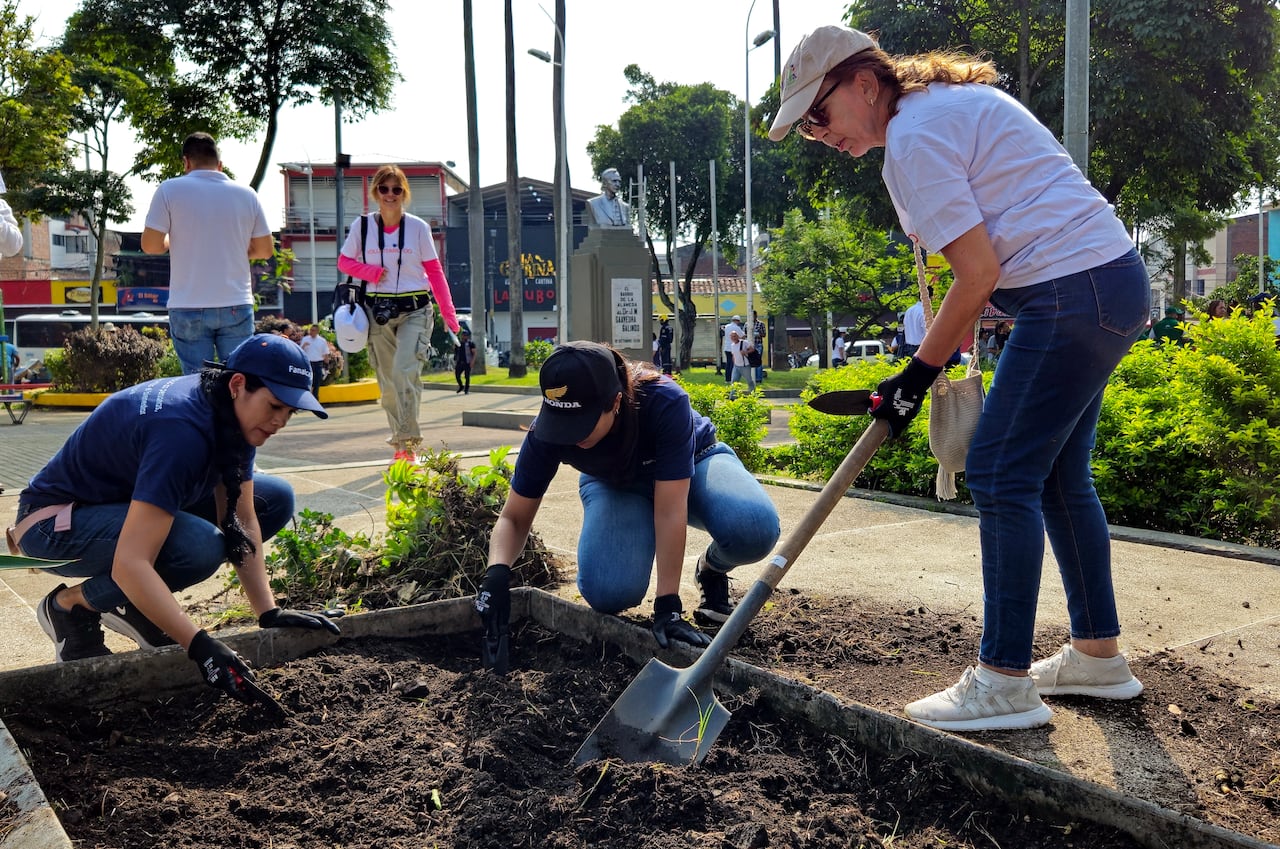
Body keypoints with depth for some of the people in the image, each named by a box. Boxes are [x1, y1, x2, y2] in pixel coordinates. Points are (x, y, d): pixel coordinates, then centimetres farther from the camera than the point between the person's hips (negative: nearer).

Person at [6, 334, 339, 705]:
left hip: (122, 502, 9)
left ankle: (131, 604, 6)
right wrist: (201, 646, -42)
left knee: (276, 499, -2)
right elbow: (130, 564, -40)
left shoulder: (234, 413, -9)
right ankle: (71, 605, -7)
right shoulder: (182, 431, -35)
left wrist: (269, 613, -15)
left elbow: (243, 522, -7)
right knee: (199, 545, -35)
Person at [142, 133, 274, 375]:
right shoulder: (246, 194, 4)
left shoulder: (170, 190, -2)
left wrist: (177, 241, 16)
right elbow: (266, 250, 8)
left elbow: (150, 245, -4)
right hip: (236, 306, 2)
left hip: (188, 308, -1)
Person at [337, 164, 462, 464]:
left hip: (415, 310, -2)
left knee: (405, 371, -20)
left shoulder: (418, 227, -1)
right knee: (388, 381, 6)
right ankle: (400, 445, 18)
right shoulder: (362, 226, 2)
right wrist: (370, 271, -8)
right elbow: (344, 262, 12)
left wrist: (449, 314, -4)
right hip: (378, 311, 2)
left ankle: (409, 443, -14)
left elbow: (434, 271, 1)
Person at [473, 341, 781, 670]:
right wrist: (497, 572, -39)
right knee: (608, 593, -29)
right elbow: (514, 518, -19)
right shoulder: (548, 431, -30)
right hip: (615, 485, 1)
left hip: (691, 464, -1)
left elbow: (669, 512, -36)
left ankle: (712, 568, 1)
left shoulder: (665, 403, -39)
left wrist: (668, 606, -35)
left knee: (754, 526, -35)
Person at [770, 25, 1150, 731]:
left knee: (1001, 474, -8)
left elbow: (978, 275, -17)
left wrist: (919, 371, -7)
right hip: (1113, 281, 10)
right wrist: (949, 353, 15)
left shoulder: (912, 138, -14)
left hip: (1073, 293, -10)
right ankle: (1098, 655, 26)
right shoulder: (951, 100, 17)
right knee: (1057, 475, 15)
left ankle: (1005, 684, -2)